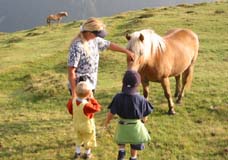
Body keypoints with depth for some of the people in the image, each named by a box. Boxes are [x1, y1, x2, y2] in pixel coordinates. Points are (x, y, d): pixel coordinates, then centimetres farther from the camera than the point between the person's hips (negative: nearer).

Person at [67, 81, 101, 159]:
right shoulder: (87, 105, -37)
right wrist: (92, 99, -23)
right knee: (88, 140, 18)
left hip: (76, 125, 6)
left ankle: (77, 152, 35)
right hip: (87, 126, -6)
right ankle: (87, 153, 32)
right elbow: (97, 108, -28)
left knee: (78, 138, 28)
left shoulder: (73, 101, -17)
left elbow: (70, 109, 1)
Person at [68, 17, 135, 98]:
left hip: (90, 85, 8)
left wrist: (127, 51, 27)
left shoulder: (94, 40, 2)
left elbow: (109, 45, 21)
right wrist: (73, 92, -23)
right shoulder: (77, 46, -23)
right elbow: (71, 71, -23)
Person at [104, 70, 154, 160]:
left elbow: (111, 113, -12)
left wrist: (106, 122, 7)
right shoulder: (140, 99, -19)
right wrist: (144, 120, 17)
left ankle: (121, 151, 10)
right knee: (135, 145, 24)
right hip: (136, 125, 0)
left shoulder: (118, 97, -19)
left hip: (122, 125, 1)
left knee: (121, 141, 29)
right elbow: (145, 114, -7)